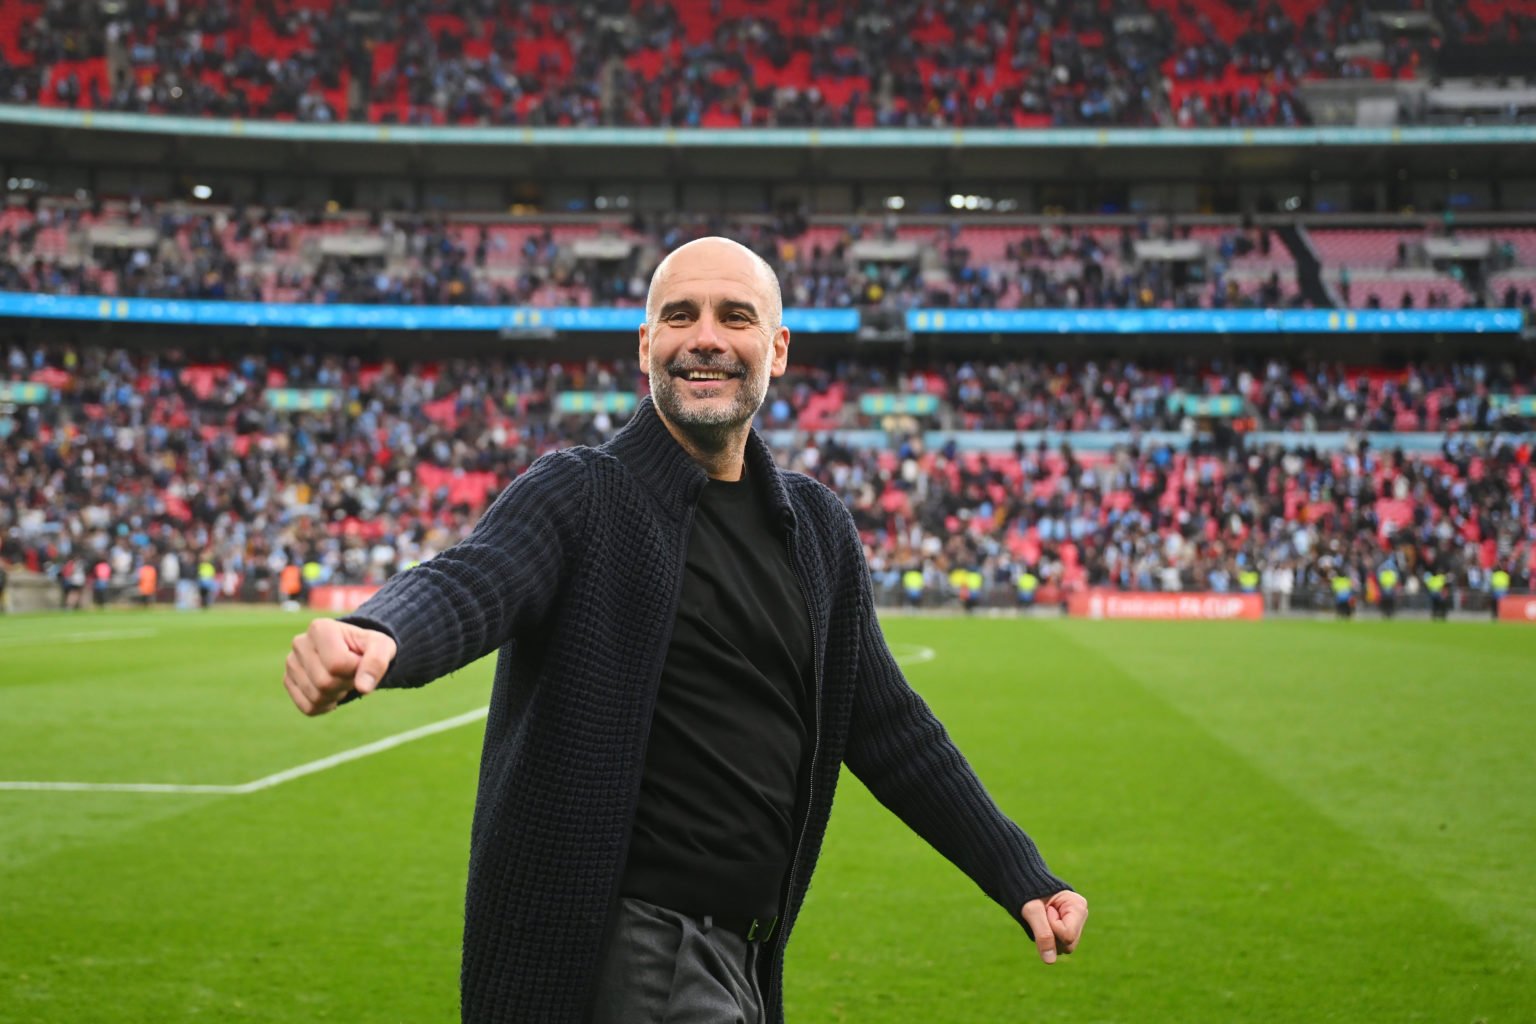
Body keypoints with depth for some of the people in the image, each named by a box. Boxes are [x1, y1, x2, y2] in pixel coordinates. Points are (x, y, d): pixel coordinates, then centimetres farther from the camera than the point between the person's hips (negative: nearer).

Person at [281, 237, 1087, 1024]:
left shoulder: (817, 528, 10)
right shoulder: (582, 494, -8)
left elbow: (884, 725, 15)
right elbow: (465, 582, -27)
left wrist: (1021, 877, 12)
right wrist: (376, 638, -50)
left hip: (743, 958, 7)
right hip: (627, 956, -6)